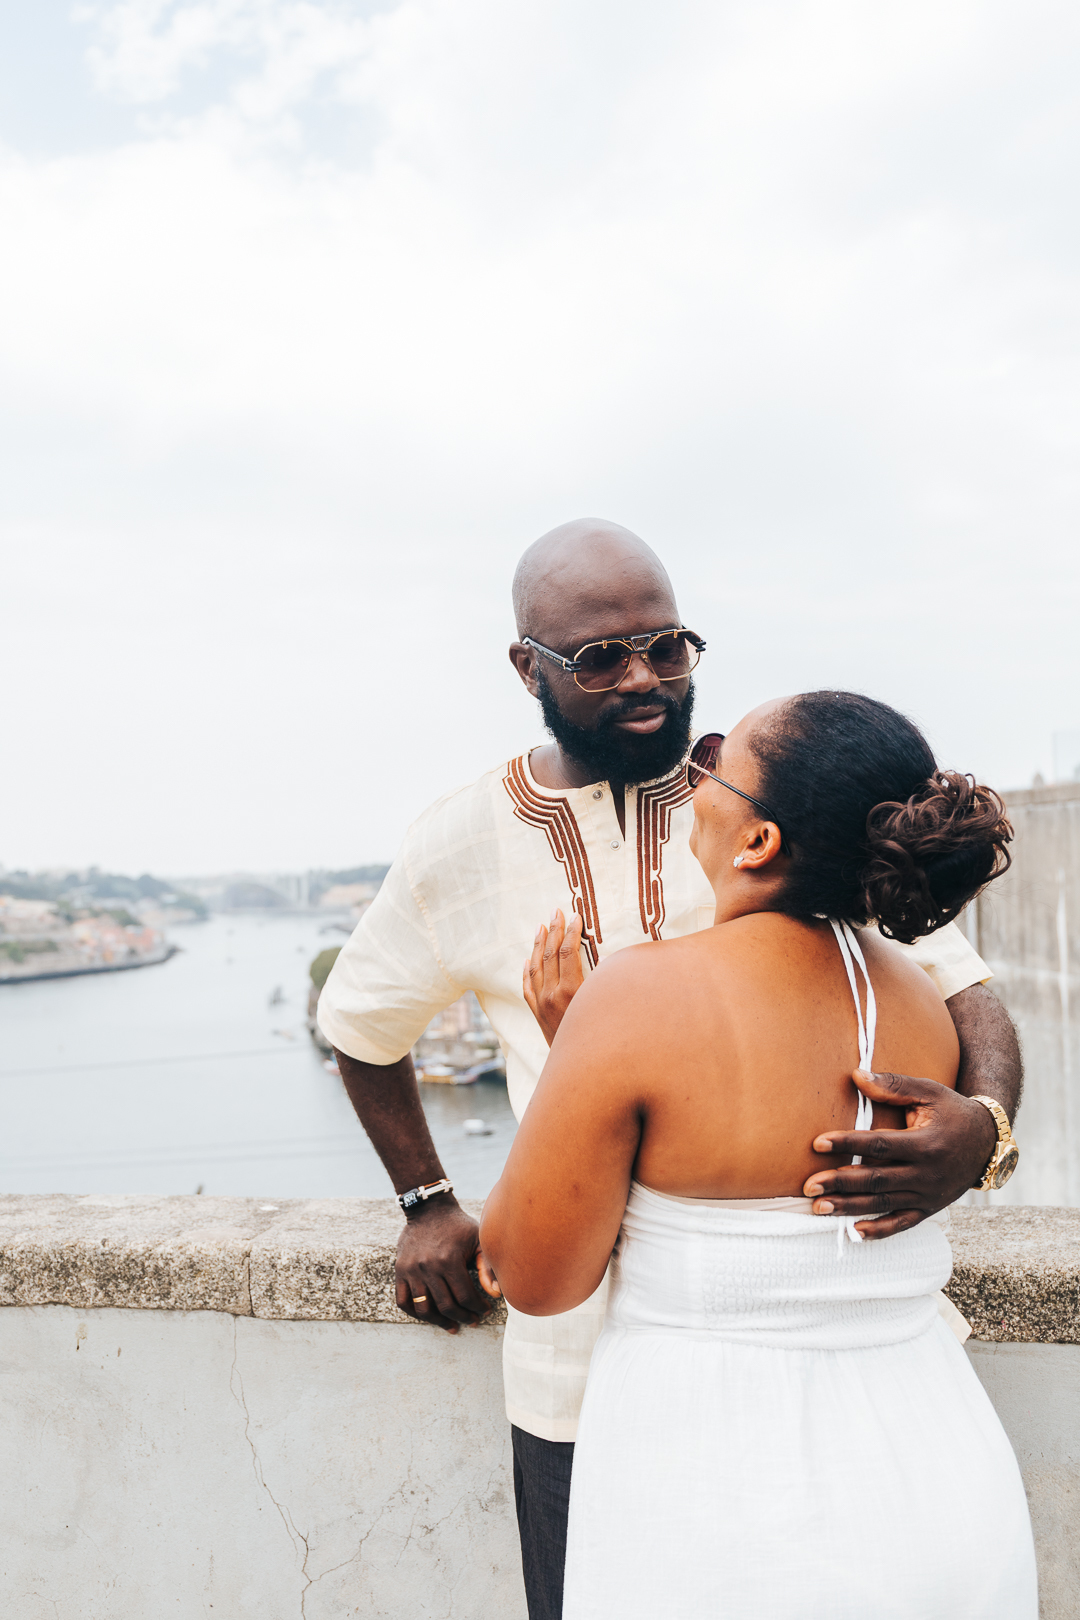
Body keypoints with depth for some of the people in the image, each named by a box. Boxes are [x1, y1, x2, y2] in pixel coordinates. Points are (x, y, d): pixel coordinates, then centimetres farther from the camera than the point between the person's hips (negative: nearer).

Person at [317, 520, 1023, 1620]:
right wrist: (425, 1201, 14)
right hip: (582, 1363, 1)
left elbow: (961, 989, -6)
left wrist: (982, 1127, -26)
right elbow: (359, 1024, 16)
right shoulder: (461, 846, -2)